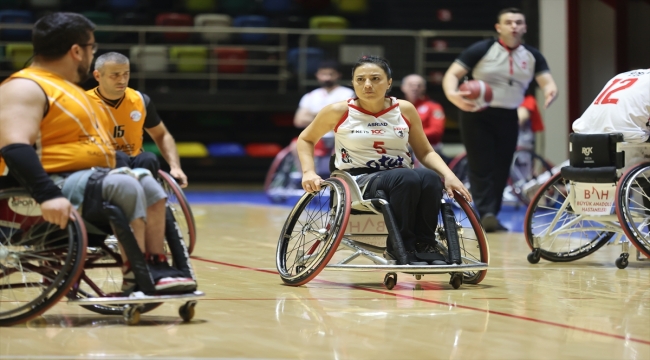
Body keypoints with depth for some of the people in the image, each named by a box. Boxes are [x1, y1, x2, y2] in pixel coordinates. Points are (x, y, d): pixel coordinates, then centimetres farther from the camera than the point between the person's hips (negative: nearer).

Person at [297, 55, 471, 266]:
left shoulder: (405, 110, 6)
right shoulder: (339, 112, 0)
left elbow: (425, 152, 12)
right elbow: (306, 139, 14)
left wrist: (449, 175, -5)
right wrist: (309, 173, -2)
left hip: (401, 177, 3)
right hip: (358, 181, -3)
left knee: (430, 178, -33)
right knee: (407, 178, -35)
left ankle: (424, 245, -21)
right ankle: (401, 247, -28)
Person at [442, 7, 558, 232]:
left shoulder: (532, 56, 3)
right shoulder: (482, 50, -9)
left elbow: (547, 81, -4)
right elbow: (452, 74, -11)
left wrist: (550, 92, -30)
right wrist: (452, 95, -34)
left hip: (508, 117, 4)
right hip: (477, 115, -4)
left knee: (501, 170, 6)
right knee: (482, 168, -11)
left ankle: (491, 216, 16)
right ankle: (486, 214, -16)